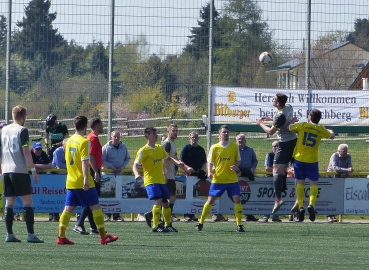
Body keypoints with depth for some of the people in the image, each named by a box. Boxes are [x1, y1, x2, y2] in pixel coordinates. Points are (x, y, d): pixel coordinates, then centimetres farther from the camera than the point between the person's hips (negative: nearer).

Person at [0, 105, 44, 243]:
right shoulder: (22, 130, -7)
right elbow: (26, 151, -12)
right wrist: (33, 169, -8)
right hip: (20, 170, -6)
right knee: (27, 202, -3)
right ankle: (31, 234, -9)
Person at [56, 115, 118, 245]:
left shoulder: (69, 141, 10)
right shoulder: (84, 142, -12)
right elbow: (84, 162, -20)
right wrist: (86, 179, -24)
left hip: (70, 181, 7)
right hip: (83, 183, -7)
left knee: (68, 208, 6)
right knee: (95, 207, 2)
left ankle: (61, 236, -1)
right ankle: (103, 236, 5)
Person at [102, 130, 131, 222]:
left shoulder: (123, 147, 7)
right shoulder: (106, 147, -6)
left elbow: (128, 159, 13)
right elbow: (102, 161, -8)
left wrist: (121, 167, -4)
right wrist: (112, 168, -15)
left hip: (119, 173, 4)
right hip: (108, 174, -4)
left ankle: (116, 215, 7)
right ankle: (107, 215, 0)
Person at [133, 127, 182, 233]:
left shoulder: (159, 148, 12)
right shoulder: (143, 150, -9)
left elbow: (167, 157, 28)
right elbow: (135, 165, -15)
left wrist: (177, 162, 10)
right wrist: (136, 174, -35)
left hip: (161, 180, 7)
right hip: (151, 180, -7)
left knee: (165, 202, 12)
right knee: (158, 200, -22)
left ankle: (167, 225, 29)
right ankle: (155, 226, -19)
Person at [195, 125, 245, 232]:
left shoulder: (234, 146, 4)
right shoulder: (214, 148, 1)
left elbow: (238, 160, 11)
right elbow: (210, 162, 6)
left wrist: (236, 166, -11)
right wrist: (209, 172, -12)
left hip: (232, 179, 1)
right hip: (218, 179, -1)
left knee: (237, 200, -10)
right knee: (210, 200, 0)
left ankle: (239, 225, -2)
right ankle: (200, 223, 11)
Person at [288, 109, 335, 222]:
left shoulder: (302, 126, -3)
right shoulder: (321, 130, 2)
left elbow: (288, 127, 3)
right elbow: (331, 136, 20)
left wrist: (293, 122, 24)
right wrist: (331, 131, 43)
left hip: (299, 158, 0)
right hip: (312, 160, 0)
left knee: (300, 182, 8)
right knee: (314, 183, 5)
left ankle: (300, 206, -1)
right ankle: (311, 204, -17)